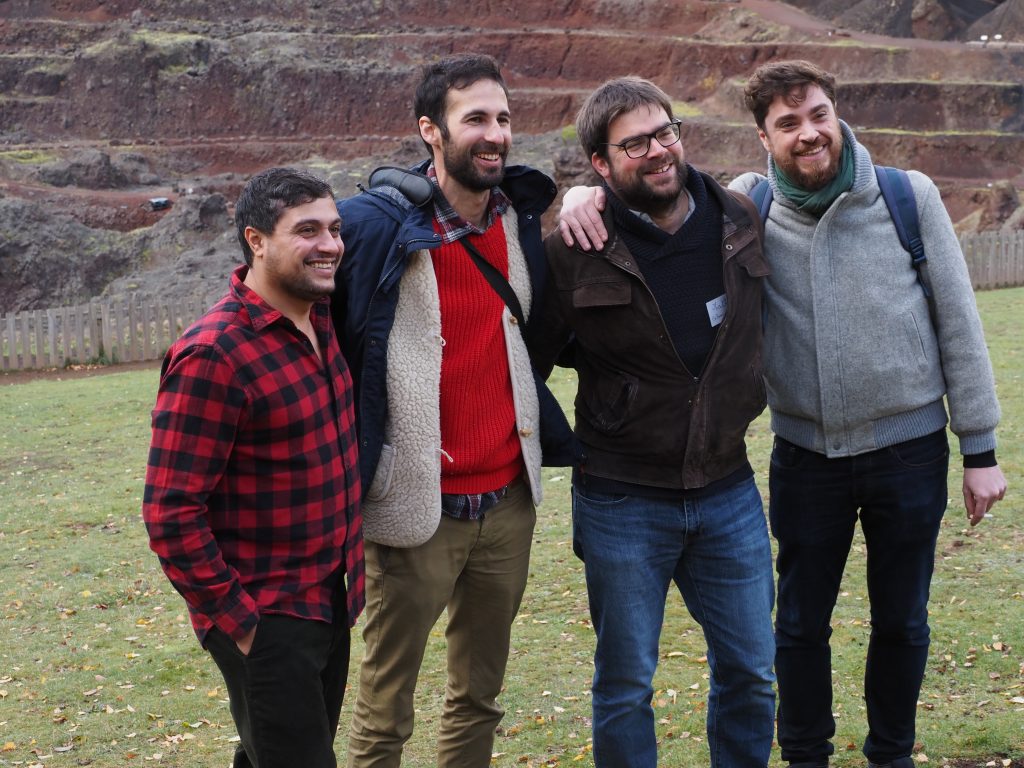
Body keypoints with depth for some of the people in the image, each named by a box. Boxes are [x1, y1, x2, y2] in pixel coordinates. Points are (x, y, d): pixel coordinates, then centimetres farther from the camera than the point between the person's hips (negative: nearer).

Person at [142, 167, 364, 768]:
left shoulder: (321, 319, 2)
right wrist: (237, 622, -16)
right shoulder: (213, 357, -21)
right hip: (267, 622, -8)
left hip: (331, 603, 8)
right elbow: (171, 515, -20)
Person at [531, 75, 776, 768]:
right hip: (623, 503, -3)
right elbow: (528, 363, -3)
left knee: (751, 673, 14)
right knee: (626, 685, 10)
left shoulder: (741, 222, -1)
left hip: (729, 494, 4)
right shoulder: (574, 255, -13)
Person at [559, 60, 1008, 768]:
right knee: (801, 623, 11)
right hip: (806, 456, 0)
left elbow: (958, 322, -2)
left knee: (901, 622, 14)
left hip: (909, 450, 0)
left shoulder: (911, 197, -6)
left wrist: (980, 449, -2)